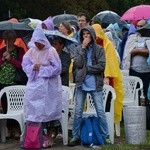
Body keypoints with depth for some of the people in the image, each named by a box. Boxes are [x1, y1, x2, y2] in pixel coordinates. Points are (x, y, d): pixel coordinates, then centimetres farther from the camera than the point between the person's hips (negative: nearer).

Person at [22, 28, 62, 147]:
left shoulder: (51, 51, -9)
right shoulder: (31, 51, 5)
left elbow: (57, 68, -11)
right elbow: (25, 65, 7)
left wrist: (41, 69, -14)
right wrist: (33, 67, -13)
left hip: (48, 86, -4)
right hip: (34, 84, 4)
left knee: (46, 111, -1)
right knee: (34, 110, 3)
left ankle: (48, 136, 6)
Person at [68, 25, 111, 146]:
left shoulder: (99, 49, 1)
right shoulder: (79, 49, 6)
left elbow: (101, 66, -9)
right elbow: (78, 64, -8)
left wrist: (86, 68, -9)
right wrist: (83, 48, -9)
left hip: (95, 85, -2)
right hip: (81, 84, 2)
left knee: (100, 111, 0)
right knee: (78, 112, 5)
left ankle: (106, 136, 8)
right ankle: (75, 136, 12)